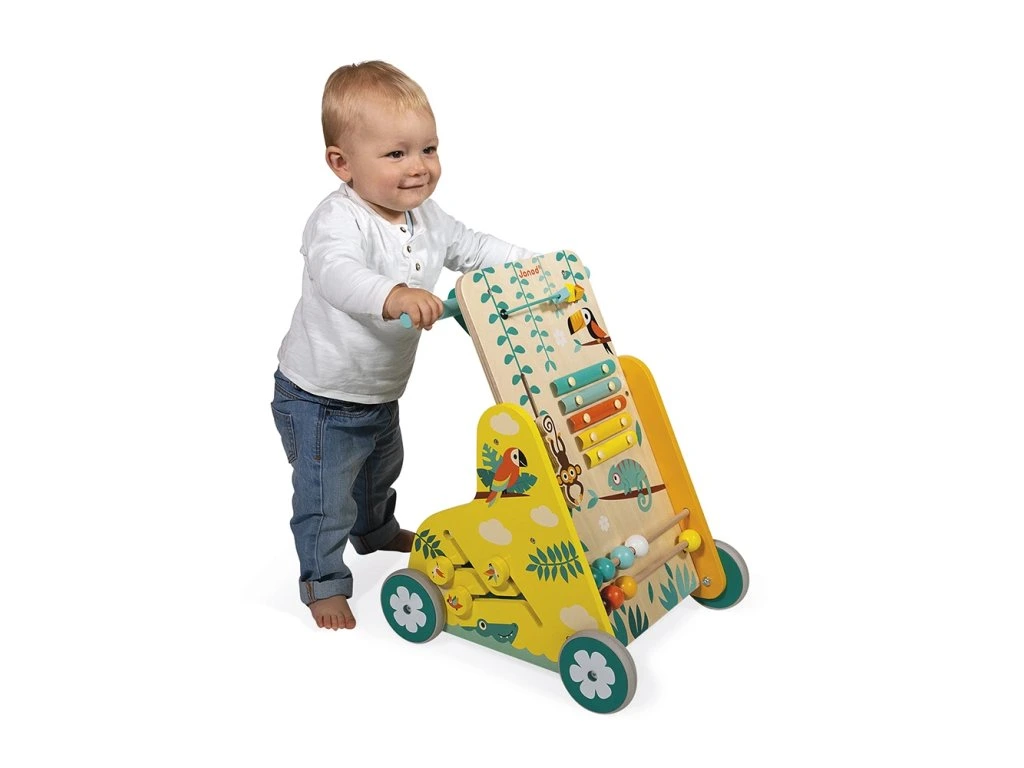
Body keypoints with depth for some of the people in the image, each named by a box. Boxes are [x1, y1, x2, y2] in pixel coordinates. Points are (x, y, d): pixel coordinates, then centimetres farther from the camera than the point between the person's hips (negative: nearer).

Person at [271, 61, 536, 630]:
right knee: (325, 498, 4)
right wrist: (392, 295, -68)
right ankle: (324, 581, 27)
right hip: (319, 399, -8)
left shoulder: (426, 217, -4)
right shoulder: (339, 220, -31)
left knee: (381, 471, 31)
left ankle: (377, 531, 59)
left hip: (381, 393, 8)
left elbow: (469, 246, 12)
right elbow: (336, 273, -50)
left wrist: (528, 263, 2)